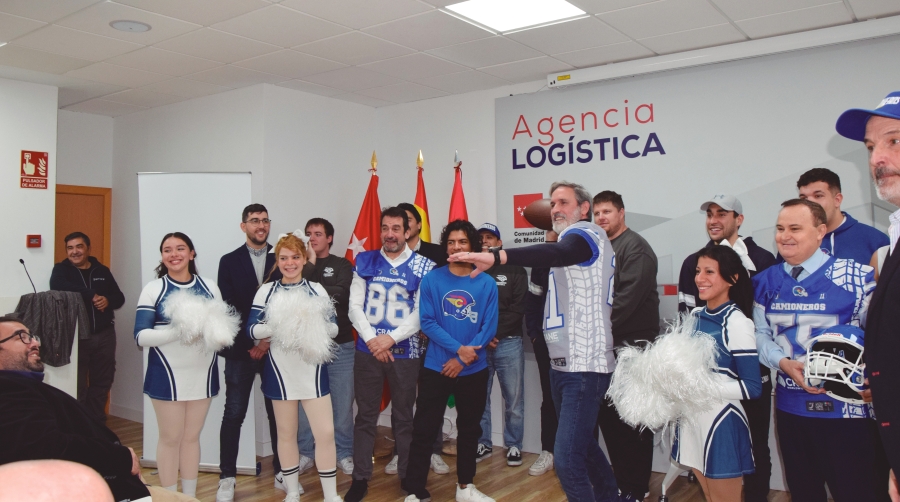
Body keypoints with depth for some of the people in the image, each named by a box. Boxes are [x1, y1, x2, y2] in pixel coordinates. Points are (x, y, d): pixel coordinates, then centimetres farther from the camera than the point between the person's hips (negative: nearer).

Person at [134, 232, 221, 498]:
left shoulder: (209, 287, 4)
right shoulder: (153, 289, -3)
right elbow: (141, 336, -10)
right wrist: (180, 330, -24)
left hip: (202, 373, 3)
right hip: (167, 375, -2)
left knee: (192, 436, 13)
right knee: (170, 438, 6)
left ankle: (190, 496, 26)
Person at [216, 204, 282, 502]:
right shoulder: (229, 262, 4)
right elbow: (228, 307, -2)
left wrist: (269, 340, -8)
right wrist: (250, 343, -9)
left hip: (275, 349, 1)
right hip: (241, 349, -1)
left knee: (278, 413, 7)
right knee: (234, 414, 2)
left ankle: (282, 471, 18)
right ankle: (227, 477, 13)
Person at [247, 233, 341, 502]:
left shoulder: (317, 289, 3)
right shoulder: (266, 290, 1)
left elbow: (333, 328, 0)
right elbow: (252, 329, -4)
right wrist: (276, 326, -22)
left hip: (313, 370, 0)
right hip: (280, 371, 0)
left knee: (326, 433, 0)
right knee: (286, 434, 12)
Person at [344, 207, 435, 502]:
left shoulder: (423, 266, -1)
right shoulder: (365, 261, 4)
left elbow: (422, 312, -7)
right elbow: (354, 305, 0)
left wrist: (391, 338, -15)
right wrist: (372, 339, -12)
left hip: (405, 352, -1)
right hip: (367, 350, 1)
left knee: (404, 417, 11)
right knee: (365, 417, 9)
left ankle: (408, 476, 25)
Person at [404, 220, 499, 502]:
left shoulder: (487, 283, -2)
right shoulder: (431, 280, -4)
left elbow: (489, 327, -5)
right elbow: (427, 322, -9)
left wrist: (463, 359, -13)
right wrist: (458, 348, -19)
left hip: (474, 371, 2)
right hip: (436, 368, -1)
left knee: (469, 429, 15)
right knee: (424, 430, 1)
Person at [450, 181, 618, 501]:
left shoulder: (587, 233, -11)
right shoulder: (571, 240, 21)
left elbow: (557, 253, -33)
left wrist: (495, 256, -46)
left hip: (585, 365, -10)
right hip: (563, 363, 10)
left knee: (567, 458, -13)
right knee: (581, 444, 21)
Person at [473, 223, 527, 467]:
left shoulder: (515, 270, 5)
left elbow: (518, 308, -3)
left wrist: (494, 333, -11)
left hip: (508, 343, -1)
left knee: (513, 399, 4)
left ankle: (514, 445, 18)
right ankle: (483, 444, 20)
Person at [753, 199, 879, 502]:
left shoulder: (857, 277, -10)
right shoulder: (767, 281, 5)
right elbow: (761, 334, 6)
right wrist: (785, 364, -13)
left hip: (845, 408, -4)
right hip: (790, 406, 5)